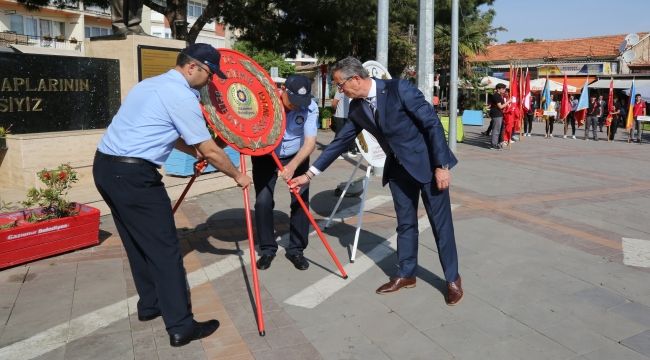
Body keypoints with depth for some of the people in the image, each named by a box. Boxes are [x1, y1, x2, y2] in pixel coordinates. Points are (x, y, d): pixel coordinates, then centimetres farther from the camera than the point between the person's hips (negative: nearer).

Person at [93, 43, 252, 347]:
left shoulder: (154, 84, 18)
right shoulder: (182, 95, -11)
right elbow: (211, 151, -8)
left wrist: (193, 150, 29)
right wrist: (237, 176, 6)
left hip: (105, 166, 10)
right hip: (133, 174, -10)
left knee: (139, 241, 20)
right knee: (164, 248, -4)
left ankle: (149, 304, 33)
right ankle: (181, 327, 2)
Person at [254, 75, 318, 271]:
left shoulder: (310, 107, -23)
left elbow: (310, 142, -26)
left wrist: (293, 166, -40)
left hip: (296, 157, 1)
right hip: (265, 157, 0)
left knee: (301, 201, -6)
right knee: (263, 201, -7)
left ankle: (296, 249, 11)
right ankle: (267, 249, 11)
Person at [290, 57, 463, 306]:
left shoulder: (398, 88, -21)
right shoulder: (357, 108, -1)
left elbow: (433, 123, -19)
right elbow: (340, 141, 5)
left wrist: (441, 165, -20)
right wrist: (310, 174, 5)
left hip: (428, 163, -5)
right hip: (399, 169, 6)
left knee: (441, 223, 4)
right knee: (405, 224, 13)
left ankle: (452, 279, 20)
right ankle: (406, 274, 29)